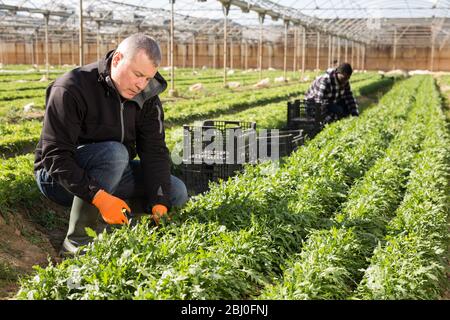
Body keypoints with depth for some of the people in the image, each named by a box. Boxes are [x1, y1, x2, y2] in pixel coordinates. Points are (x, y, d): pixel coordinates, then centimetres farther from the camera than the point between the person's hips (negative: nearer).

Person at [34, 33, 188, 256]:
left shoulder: (147, 98, -6)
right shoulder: (71, 89, -24)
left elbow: (155, 152, -11)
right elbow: (55, 156, -29)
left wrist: (159, 205, -24)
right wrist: (99, 196, -40)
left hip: (111, 174, 6)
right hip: (58, 176, -6)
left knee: (177, 193, -7)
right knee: (114, 152, -37)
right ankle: (77, 241, -27)